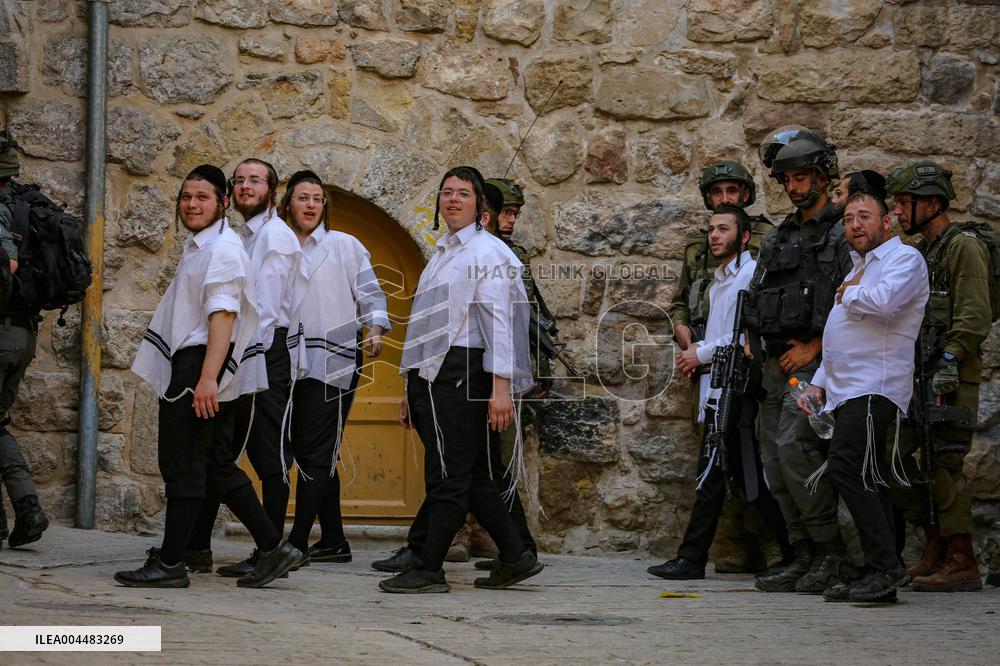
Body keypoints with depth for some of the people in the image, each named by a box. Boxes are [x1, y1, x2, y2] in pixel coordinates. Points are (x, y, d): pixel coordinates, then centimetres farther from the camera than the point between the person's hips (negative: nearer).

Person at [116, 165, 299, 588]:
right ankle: (273, 548, 13)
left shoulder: (222, 249, -12)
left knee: (183, 466, -6)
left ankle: (170, 564, 0)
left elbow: (223, 316, -22)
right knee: (217, 467, 11)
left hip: (200, 367, -10)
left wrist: (207, 379, -28)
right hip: (190, 367, 10)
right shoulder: (197, 247, 20)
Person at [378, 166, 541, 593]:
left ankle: (429, 571, -5)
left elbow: (499, 321, -12)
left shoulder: (486, 251, -4)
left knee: (449, 477, -6)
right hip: (431, 378, 9)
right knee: (472, 477, 10)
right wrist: (411, 391, 22)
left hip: (462, 373, -9)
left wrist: (501, 386, -20)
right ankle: (515, 558, 16)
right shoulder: (442, 254, 22)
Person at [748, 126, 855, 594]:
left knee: (793, 445, -20)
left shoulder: (843, 233, -3)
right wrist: (763, 344, 5)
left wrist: (814, 346, -14)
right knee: (775, 458, 4)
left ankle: (833, 555, -13)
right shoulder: (778, 238, 19)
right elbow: (754, 299, 21)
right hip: (777, 363, 8)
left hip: (816, 362, -8)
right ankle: (805, 557, 9)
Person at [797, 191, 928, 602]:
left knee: (845, 468, -22)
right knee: (865, 481, 5)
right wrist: (819, 384, 20)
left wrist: (848, 293, -3)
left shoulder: (905, 259, -2)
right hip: (846, 393, 9)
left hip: (876, 388, -9)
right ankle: (879, 574, 5)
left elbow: (884, 301, -23)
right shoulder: (859, 268, 27)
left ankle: (884, 565, -21)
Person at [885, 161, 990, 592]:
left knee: (943, 463, -10)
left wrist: (949, 362, -23)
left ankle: (961, 563, -6)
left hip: (953, 378, -9)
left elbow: (974, 317, -17)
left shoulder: (963, 247, -9)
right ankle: (935, 542, 15)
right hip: (919, 376, 9)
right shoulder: (923, 252, 20)